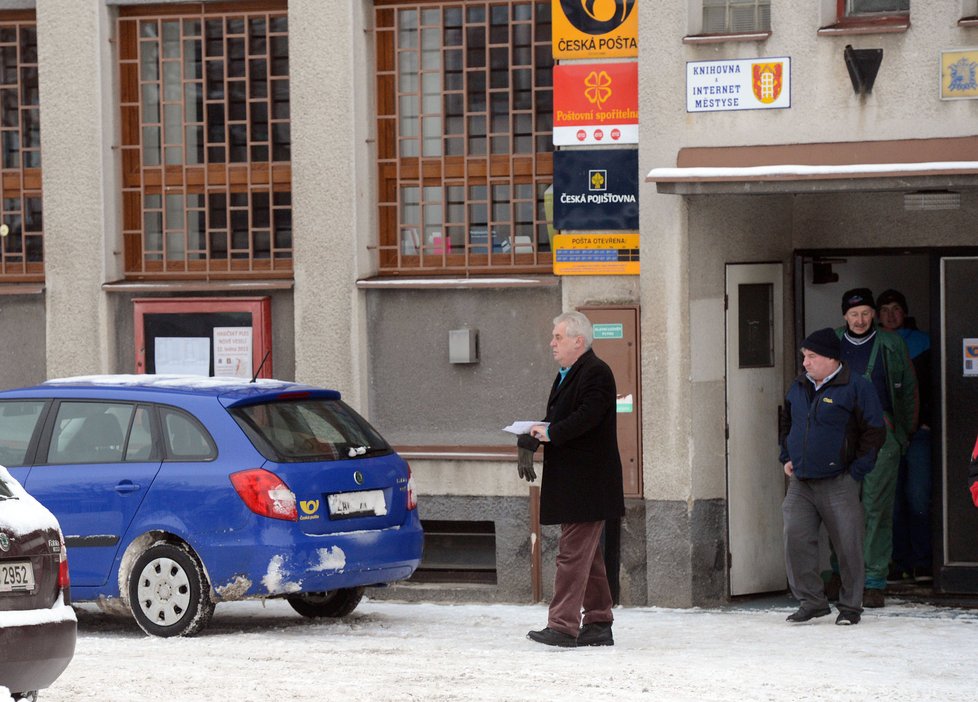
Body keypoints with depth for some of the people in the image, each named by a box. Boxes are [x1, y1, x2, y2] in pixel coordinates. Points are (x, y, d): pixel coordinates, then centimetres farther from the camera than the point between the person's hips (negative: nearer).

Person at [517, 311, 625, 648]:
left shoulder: (595, 373, -12)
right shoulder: (567, 375, 19)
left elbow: (587, 417, -24)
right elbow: (558, 422, 19)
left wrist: (550, 433, -23)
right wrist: (533, 438, 2)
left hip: (585, 481, -11)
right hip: (573, 481, 11)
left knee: (573, 552, -11)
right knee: (587, 555, 13)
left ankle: (563, 625, -12)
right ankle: (598, 623, 19)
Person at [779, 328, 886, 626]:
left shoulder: (856, 388, -7)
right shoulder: (798, 387, 12)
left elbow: (874, 432, -6)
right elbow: (787, 423, 29)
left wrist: (856, 472, -9)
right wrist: (787, 458, 17)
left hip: (838, 485, -5)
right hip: (800, 484, 5)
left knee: (848, 546, -1)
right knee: (795, 540, -6)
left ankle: (850, 607, 12)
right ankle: (812, 601, 3)